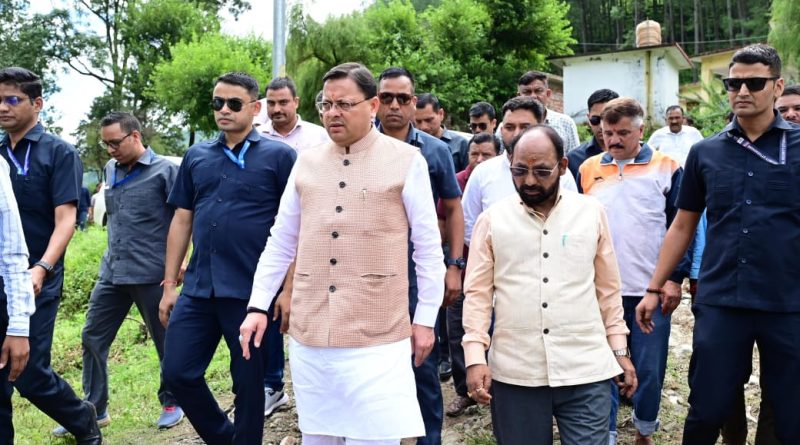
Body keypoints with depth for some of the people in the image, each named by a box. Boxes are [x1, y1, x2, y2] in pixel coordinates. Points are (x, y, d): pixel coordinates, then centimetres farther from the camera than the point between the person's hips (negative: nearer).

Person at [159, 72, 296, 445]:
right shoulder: (196, 157, 11)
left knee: (248, 383, 7)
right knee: (178, 373, 7)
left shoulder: (279, 156, -2)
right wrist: (169, 284, 11)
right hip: (198, 288, 5)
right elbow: (181, 221, 14)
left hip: (252, 291, -5)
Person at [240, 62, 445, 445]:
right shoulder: (306, 163, 9)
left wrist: (425, 318, 0)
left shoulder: (406, 161, -2)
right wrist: (258, 306, 9)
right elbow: (280, 244, 14)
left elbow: (429, 247, 0)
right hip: (309, 337, 4)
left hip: (376, 339, -4)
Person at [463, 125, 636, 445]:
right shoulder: (492, 219, 1)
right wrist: (475, 357, -7)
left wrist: (620, 350, 9)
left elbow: (608, 289, 10)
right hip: (514, 375, 0)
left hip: (586, 372, 0)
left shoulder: (591, 213, 5)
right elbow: (478, 293, 1)